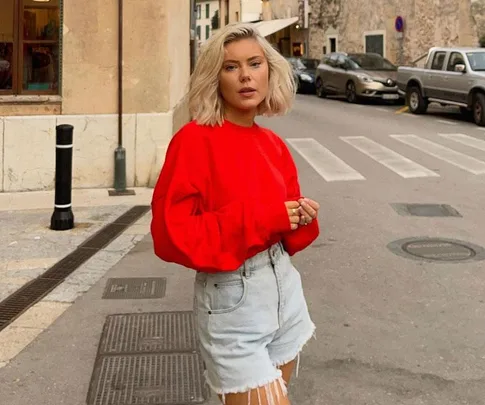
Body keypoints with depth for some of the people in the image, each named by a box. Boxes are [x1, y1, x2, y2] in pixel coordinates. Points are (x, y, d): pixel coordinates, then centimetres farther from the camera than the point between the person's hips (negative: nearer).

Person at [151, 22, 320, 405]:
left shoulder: (274, 145, 5)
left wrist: (301, 221, -8)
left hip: (284, 287, 7)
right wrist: (259, 219, -22)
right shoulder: (194, 140, -14)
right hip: (231, 299, -7)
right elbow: (171, 235, -19)